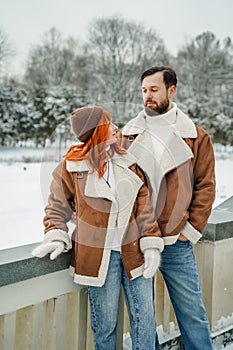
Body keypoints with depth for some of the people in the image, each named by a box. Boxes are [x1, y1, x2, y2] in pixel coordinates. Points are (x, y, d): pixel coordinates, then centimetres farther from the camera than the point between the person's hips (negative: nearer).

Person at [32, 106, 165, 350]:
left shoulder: (127, 162, 9)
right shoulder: (71, 167, -2)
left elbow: (144, 203, 7)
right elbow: (57, 207, 7)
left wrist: (151, 244, -1)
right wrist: (56, 237, -9)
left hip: (134, 251, 4)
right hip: (99, 255, -3)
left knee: (145, 318, 7)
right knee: (105, 323, 6)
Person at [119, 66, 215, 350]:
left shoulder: (195, 136, 3)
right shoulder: (127, 134, 6)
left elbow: (205, 186, 3)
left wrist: (192, 230, -4)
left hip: (176, 244, -1)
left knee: (191, 312, 7)